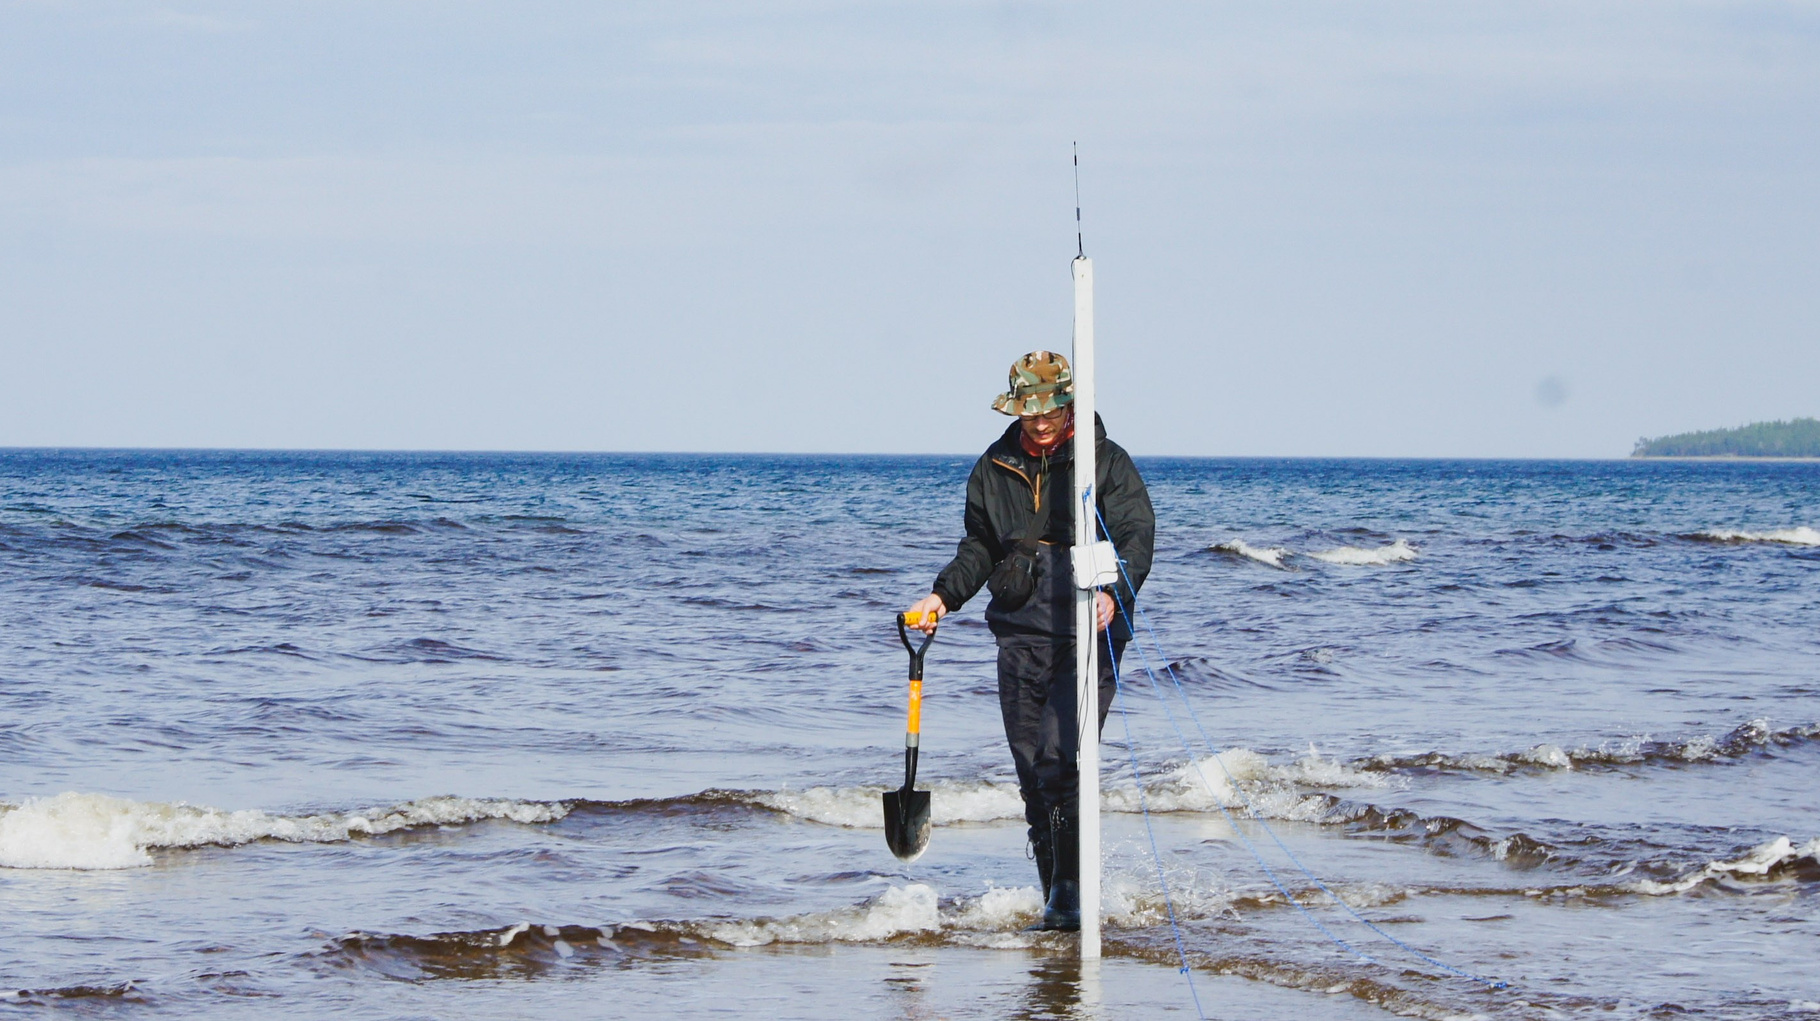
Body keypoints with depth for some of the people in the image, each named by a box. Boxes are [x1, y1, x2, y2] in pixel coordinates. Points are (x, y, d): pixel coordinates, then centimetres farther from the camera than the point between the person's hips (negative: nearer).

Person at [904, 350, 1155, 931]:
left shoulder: (1107, 463, 1)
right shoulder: (994, 469, 13)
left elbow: (1137, 537, -6)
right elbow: (979, 549, 25)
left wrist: (1112, 591, -25)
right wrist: (944, 594, 8)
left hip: (1087, 636, -5)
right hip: (1020, 635, 5)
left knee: (1060, 761, -17)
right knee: (1031, 771, 3)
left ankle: (1069, 889, -9)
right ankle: (1056, 898, 10)